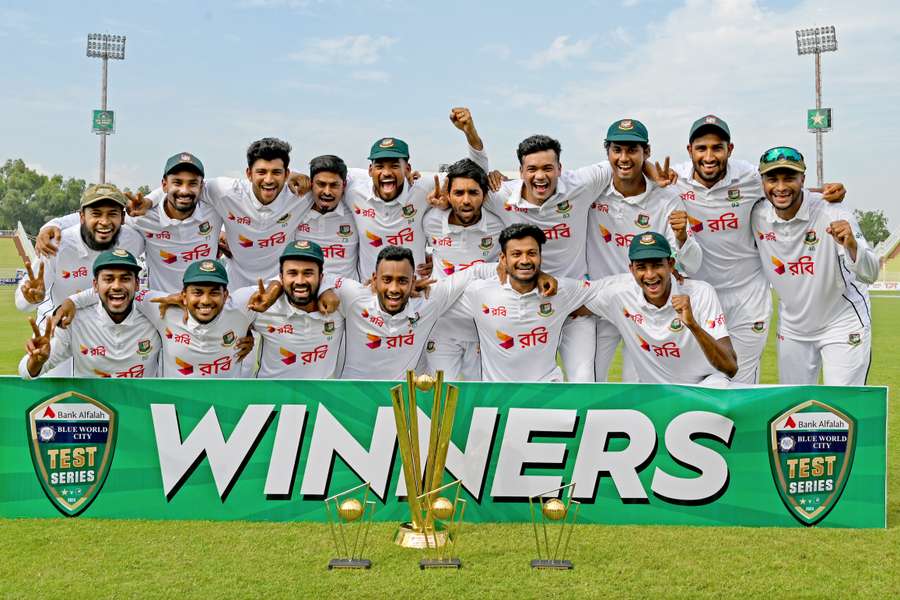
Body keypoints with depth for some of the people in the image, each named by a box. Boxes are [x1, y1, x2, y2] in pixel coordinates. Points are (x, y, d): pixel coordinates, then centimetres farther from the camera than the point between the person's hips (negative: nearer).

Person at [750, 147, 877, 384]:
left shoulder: (832, 214, -24)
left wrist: (852, 246, -49)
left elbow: (870, 275, -30)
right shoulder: (757, 215, -12)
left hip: (841, 323, -4)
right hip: (792, 327, 4)